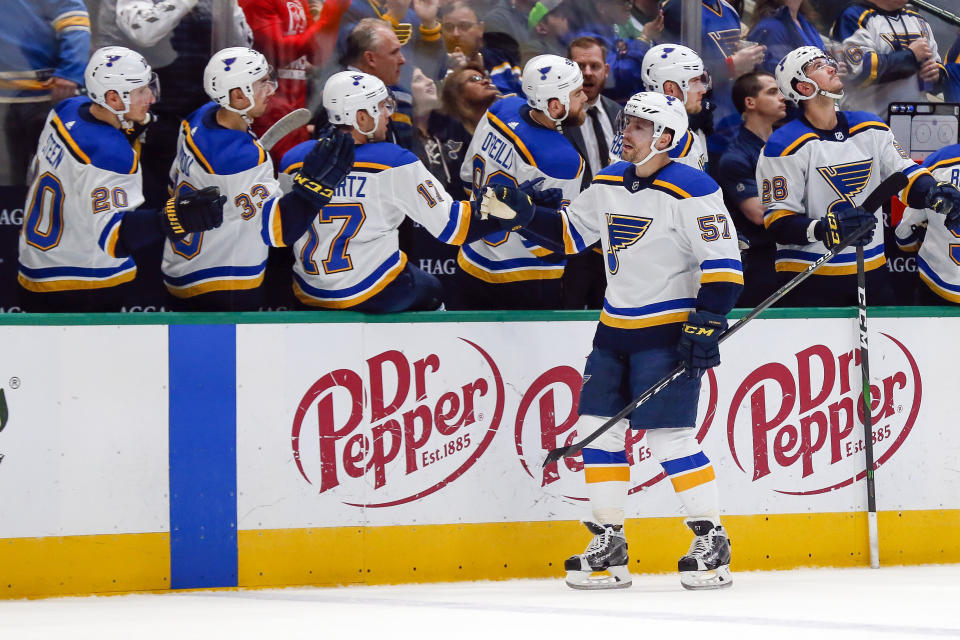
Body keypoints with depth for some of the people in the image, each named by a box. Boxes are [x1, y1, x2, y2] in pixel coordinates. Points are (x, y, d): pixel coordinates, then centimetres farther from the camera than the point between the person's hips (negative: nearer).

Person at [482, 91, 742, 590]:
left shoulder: (692, 192, -15)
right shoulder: (608, 184, 8)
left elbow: (723, 264, -17)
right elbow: (570, 233, 20)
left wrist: (705, 326, -21)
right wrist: (521, 213, 6)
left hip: (669, 331, -8)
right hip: (615, 329, 8)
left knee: (670, 436, -11)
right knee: (597, 429, 5)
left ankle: (712, 541, 0)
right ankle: (609, 544, 14)